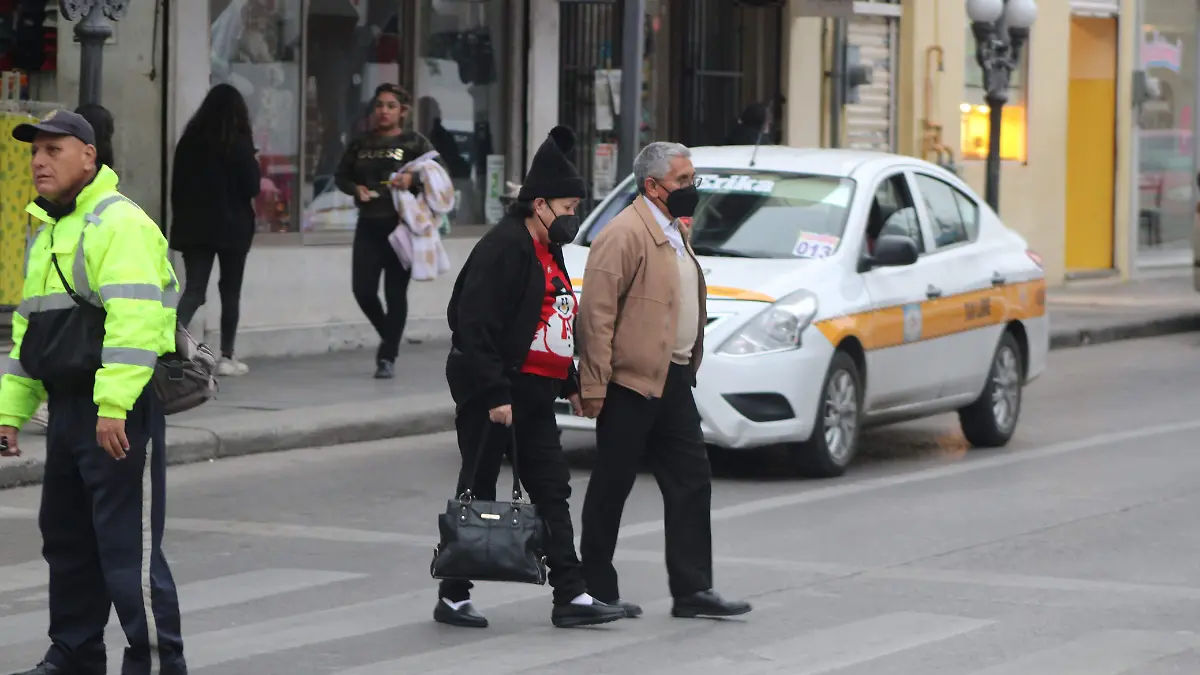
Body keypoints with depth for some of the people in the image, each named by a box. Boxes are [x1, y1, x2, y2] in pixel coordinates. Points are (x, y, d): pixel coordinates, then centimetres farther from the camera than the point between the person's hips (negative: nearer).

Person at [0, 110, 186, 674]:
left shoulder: (118, 224, -12)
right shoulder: (48, 232, 19)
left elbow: (134, 317, -23)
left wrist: (113, 405, -29)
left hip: (121, 413, -10)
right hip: (68, 405, 10)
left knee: (127, 542, -9)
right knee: (65, 536, 15)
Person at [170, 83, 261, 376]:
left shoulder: (190, 139, 3)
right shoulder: (239, 143, -9)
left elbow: (177, 184, 7)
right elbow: (252, 187, -9)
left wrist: (182, 217, 16)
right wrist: (255, 164, 9)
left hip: (194, 226, 3)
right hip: (233, 226, -3)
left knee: (193, 289, -1)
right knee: (231, 291, 9)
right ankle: (227, 357, 10)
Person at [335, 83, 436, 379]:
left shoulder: (415, 143, 0)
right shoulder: (361, 145, 12)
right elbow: (341, 175, 19)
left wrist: (413, 179, -24)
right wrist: (355, 188, -2)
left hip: (400, 225, -4)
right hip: (369, 226, 4)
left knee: (396, 292, -3)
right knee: (363, 290, -1)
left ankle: (388, 357, 4)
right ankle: (388, 338, 25)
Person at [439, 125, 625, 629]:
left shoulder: (548, 251, 16)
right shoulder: (503, 247, -15)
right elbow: (476, 326, -21)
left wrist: (570, 383, 19)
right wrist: (494, 394, -24)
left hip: (534, 393, 9)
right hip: (493, 392, -9)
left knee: (552, 493, 5)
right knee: (478, 493, -1)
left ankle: (571, 596, 5)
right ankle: (452, 596, 8)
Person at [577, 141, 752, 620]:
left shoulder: (674, 234, 17)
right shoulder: (625, 235, -13)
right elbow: (596, 312, -17)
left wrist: (688, 367, 18)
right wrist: (594, 386, -20)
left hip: (672, 382, 9)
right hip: (631, 383, -9)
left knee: (691, 481, 5)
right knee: (612, 487, 1)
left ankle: (693, 589, 6)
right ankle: (596, 592, 9)